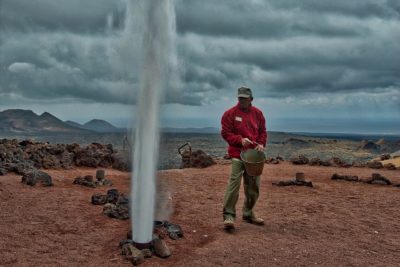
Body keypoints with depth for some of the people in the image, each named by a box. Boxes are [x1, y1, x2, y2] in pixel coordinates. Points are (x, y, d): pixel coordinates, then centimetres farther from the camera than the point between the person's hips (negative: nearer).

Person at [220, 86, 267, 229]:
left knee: (253, 185, 11)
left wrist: (261, 144, -6)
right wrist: (240, 139, -20)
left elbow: (262, 131, 12)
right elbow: (225, 133, -6)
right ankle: (228, 215, -9)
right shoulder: (230, 113, -4)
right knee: (234, 183, -16)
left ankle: (248, 213, 27)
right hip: (238, 154, -5)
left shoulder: (258, 113, 8)